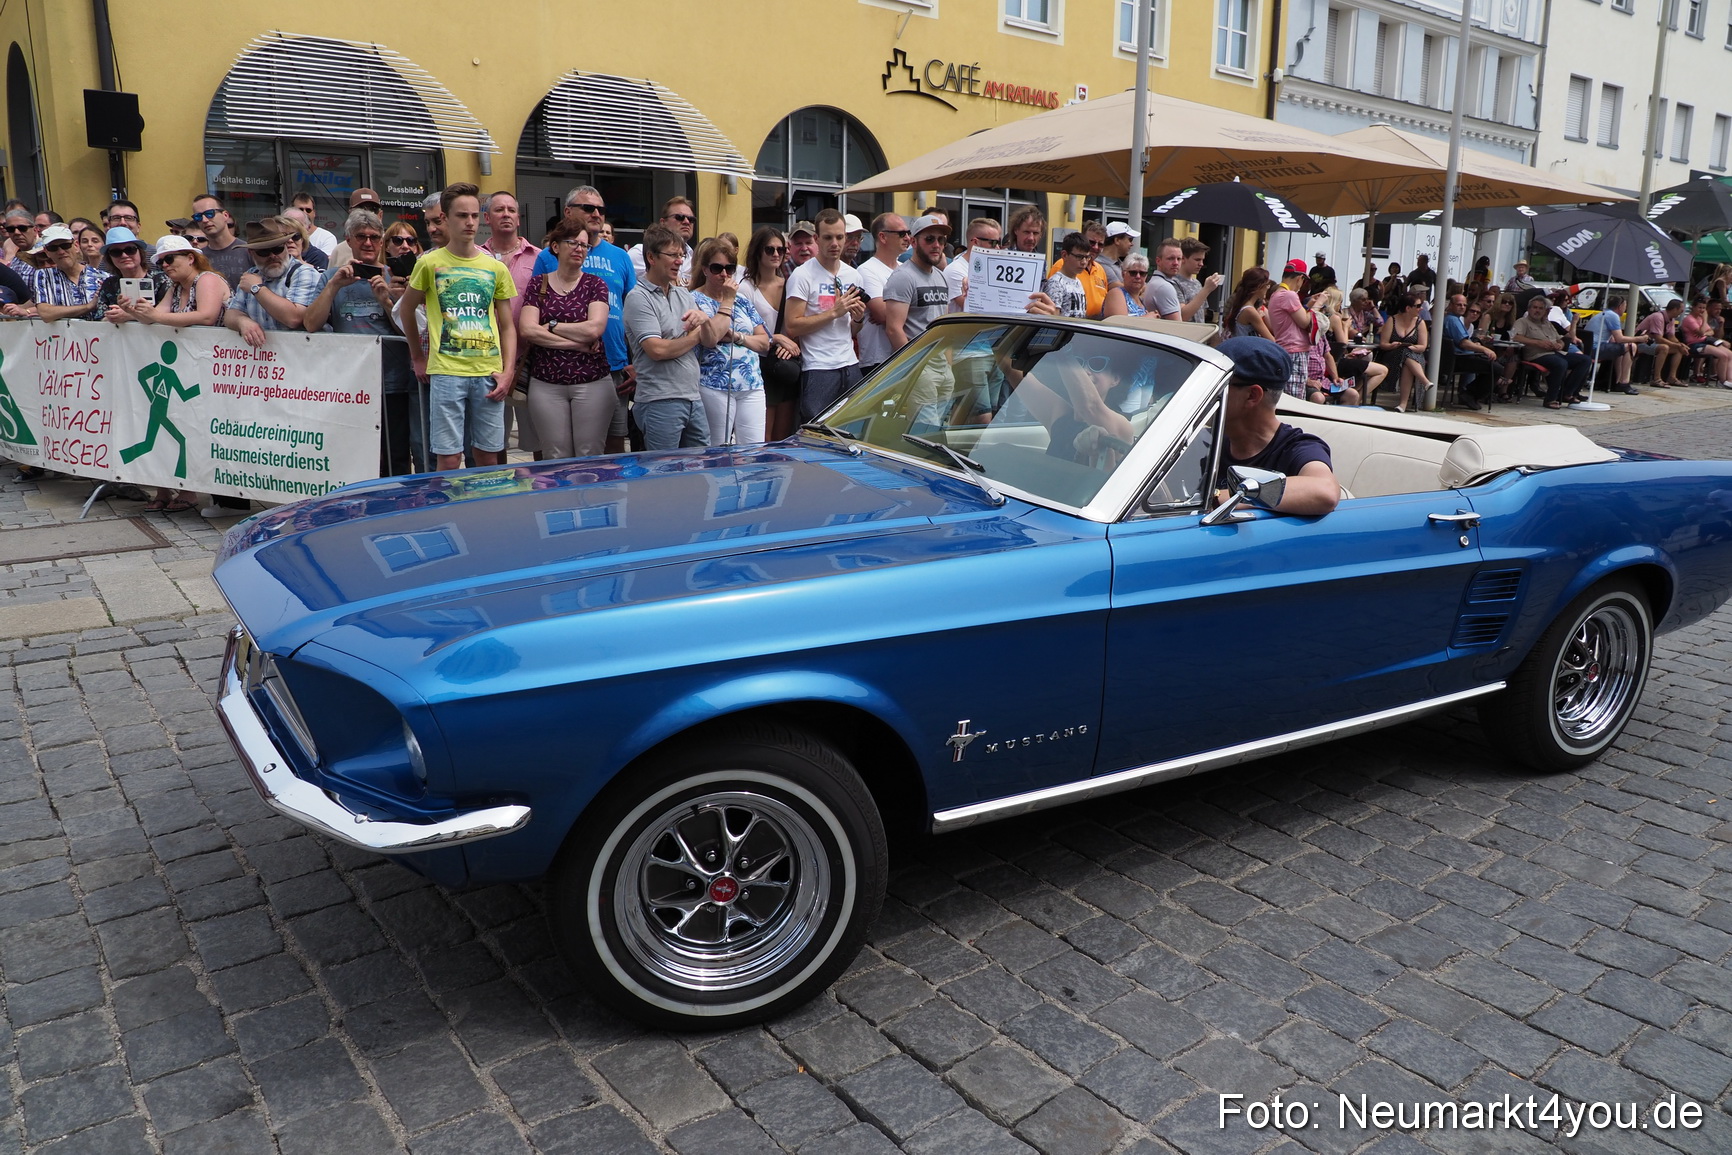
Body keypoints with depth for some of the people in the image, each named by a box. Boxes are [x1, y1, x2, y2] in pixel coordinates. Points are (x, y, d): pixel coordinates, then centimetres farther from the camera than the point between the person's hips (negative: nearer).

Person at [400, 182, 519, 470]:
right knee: (448, 459, -3)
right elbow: (406, 310, 14)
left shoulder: (495, 268, 8)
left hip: (489, 373, 2)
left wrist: (507, 371, -1)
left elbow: (507, 327, 10)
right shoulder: (429, 263, 2)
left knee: (489, 457, 7)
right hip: (446, 372, -2)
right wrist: (417, 358, 13)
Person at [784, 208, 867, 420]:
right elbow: (792, 327, -14)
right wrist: (834, 312, -15)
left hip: (850, 365, 6)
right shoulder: (803, 275, -5)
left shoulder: (853, 275, 14)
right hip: (818, 370, -6)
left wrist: (858, 318, 0)